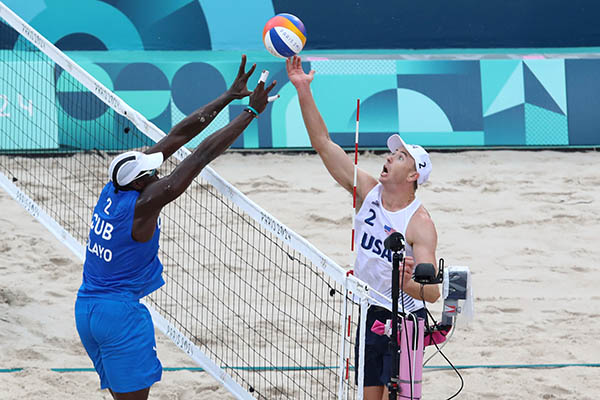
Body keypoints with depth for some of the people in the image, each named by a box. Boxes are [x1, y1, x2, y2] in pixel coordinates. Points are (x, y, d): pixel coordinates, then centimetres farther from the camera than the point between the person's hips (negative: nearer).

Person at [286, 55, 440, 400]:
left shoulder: (420, 224, -17)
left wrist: (409, 284, -46)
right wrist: (303, 90, -14)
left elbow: (432, 292, -23)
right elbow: (324, 144, -6)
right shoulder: (368, 191, -2)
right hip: (367, 316, 6)